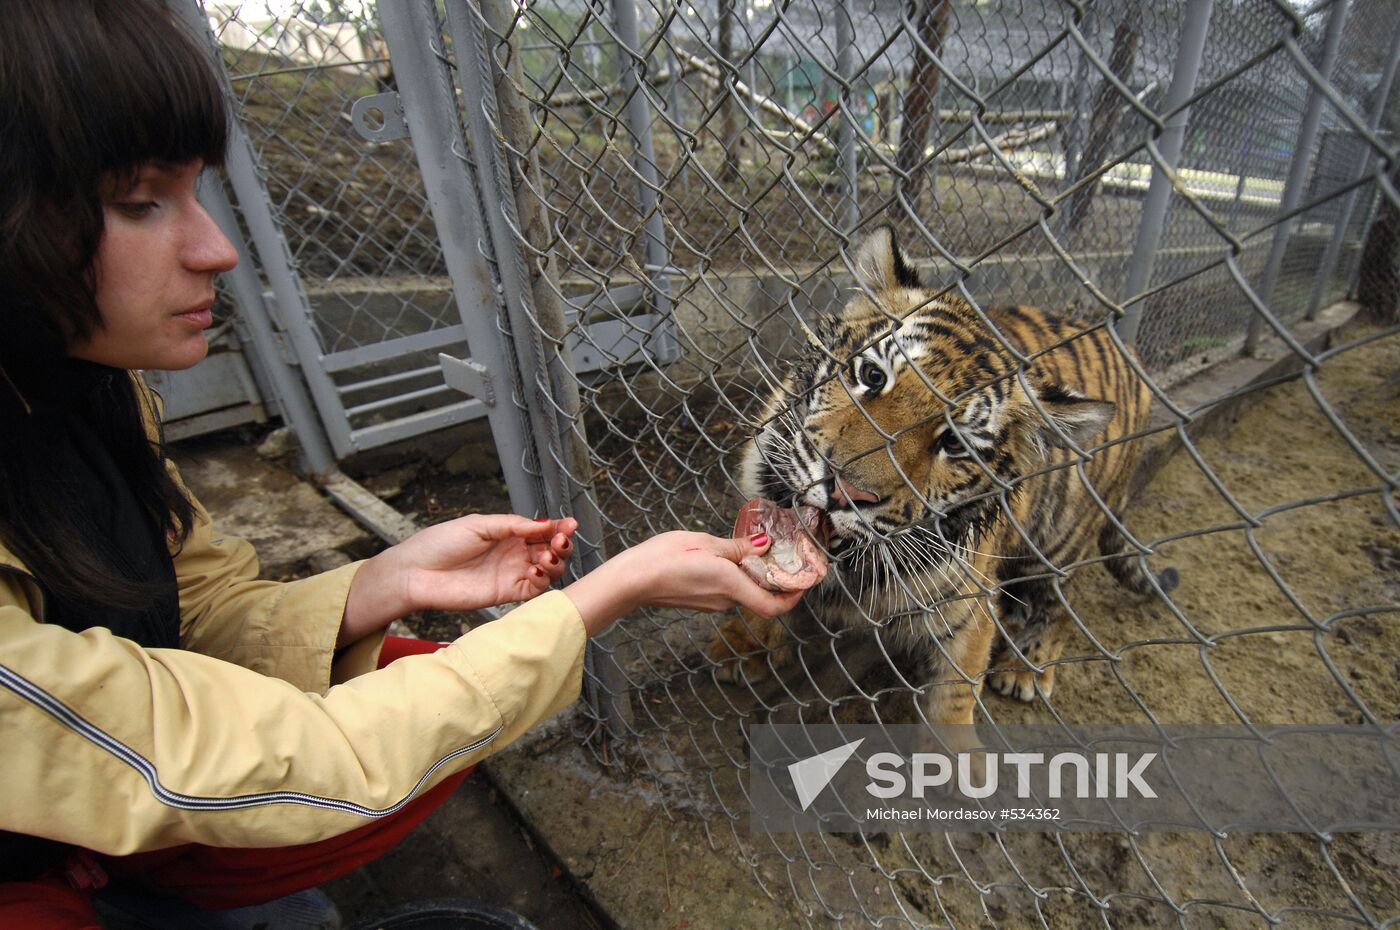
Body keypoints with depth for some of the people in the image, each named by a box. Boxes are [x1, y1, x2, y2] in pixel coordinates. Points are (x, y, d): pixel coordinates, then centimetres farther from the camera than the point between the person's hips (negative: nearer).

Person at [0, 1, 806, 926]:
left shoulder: (83, 386, -11)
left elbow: (207, 622, -6)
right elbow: (288, 762, -33)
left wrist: (395, 582, -25)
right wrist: (619, 588, -34)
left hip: (106, 804, 6)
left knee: (427, 681, -10)